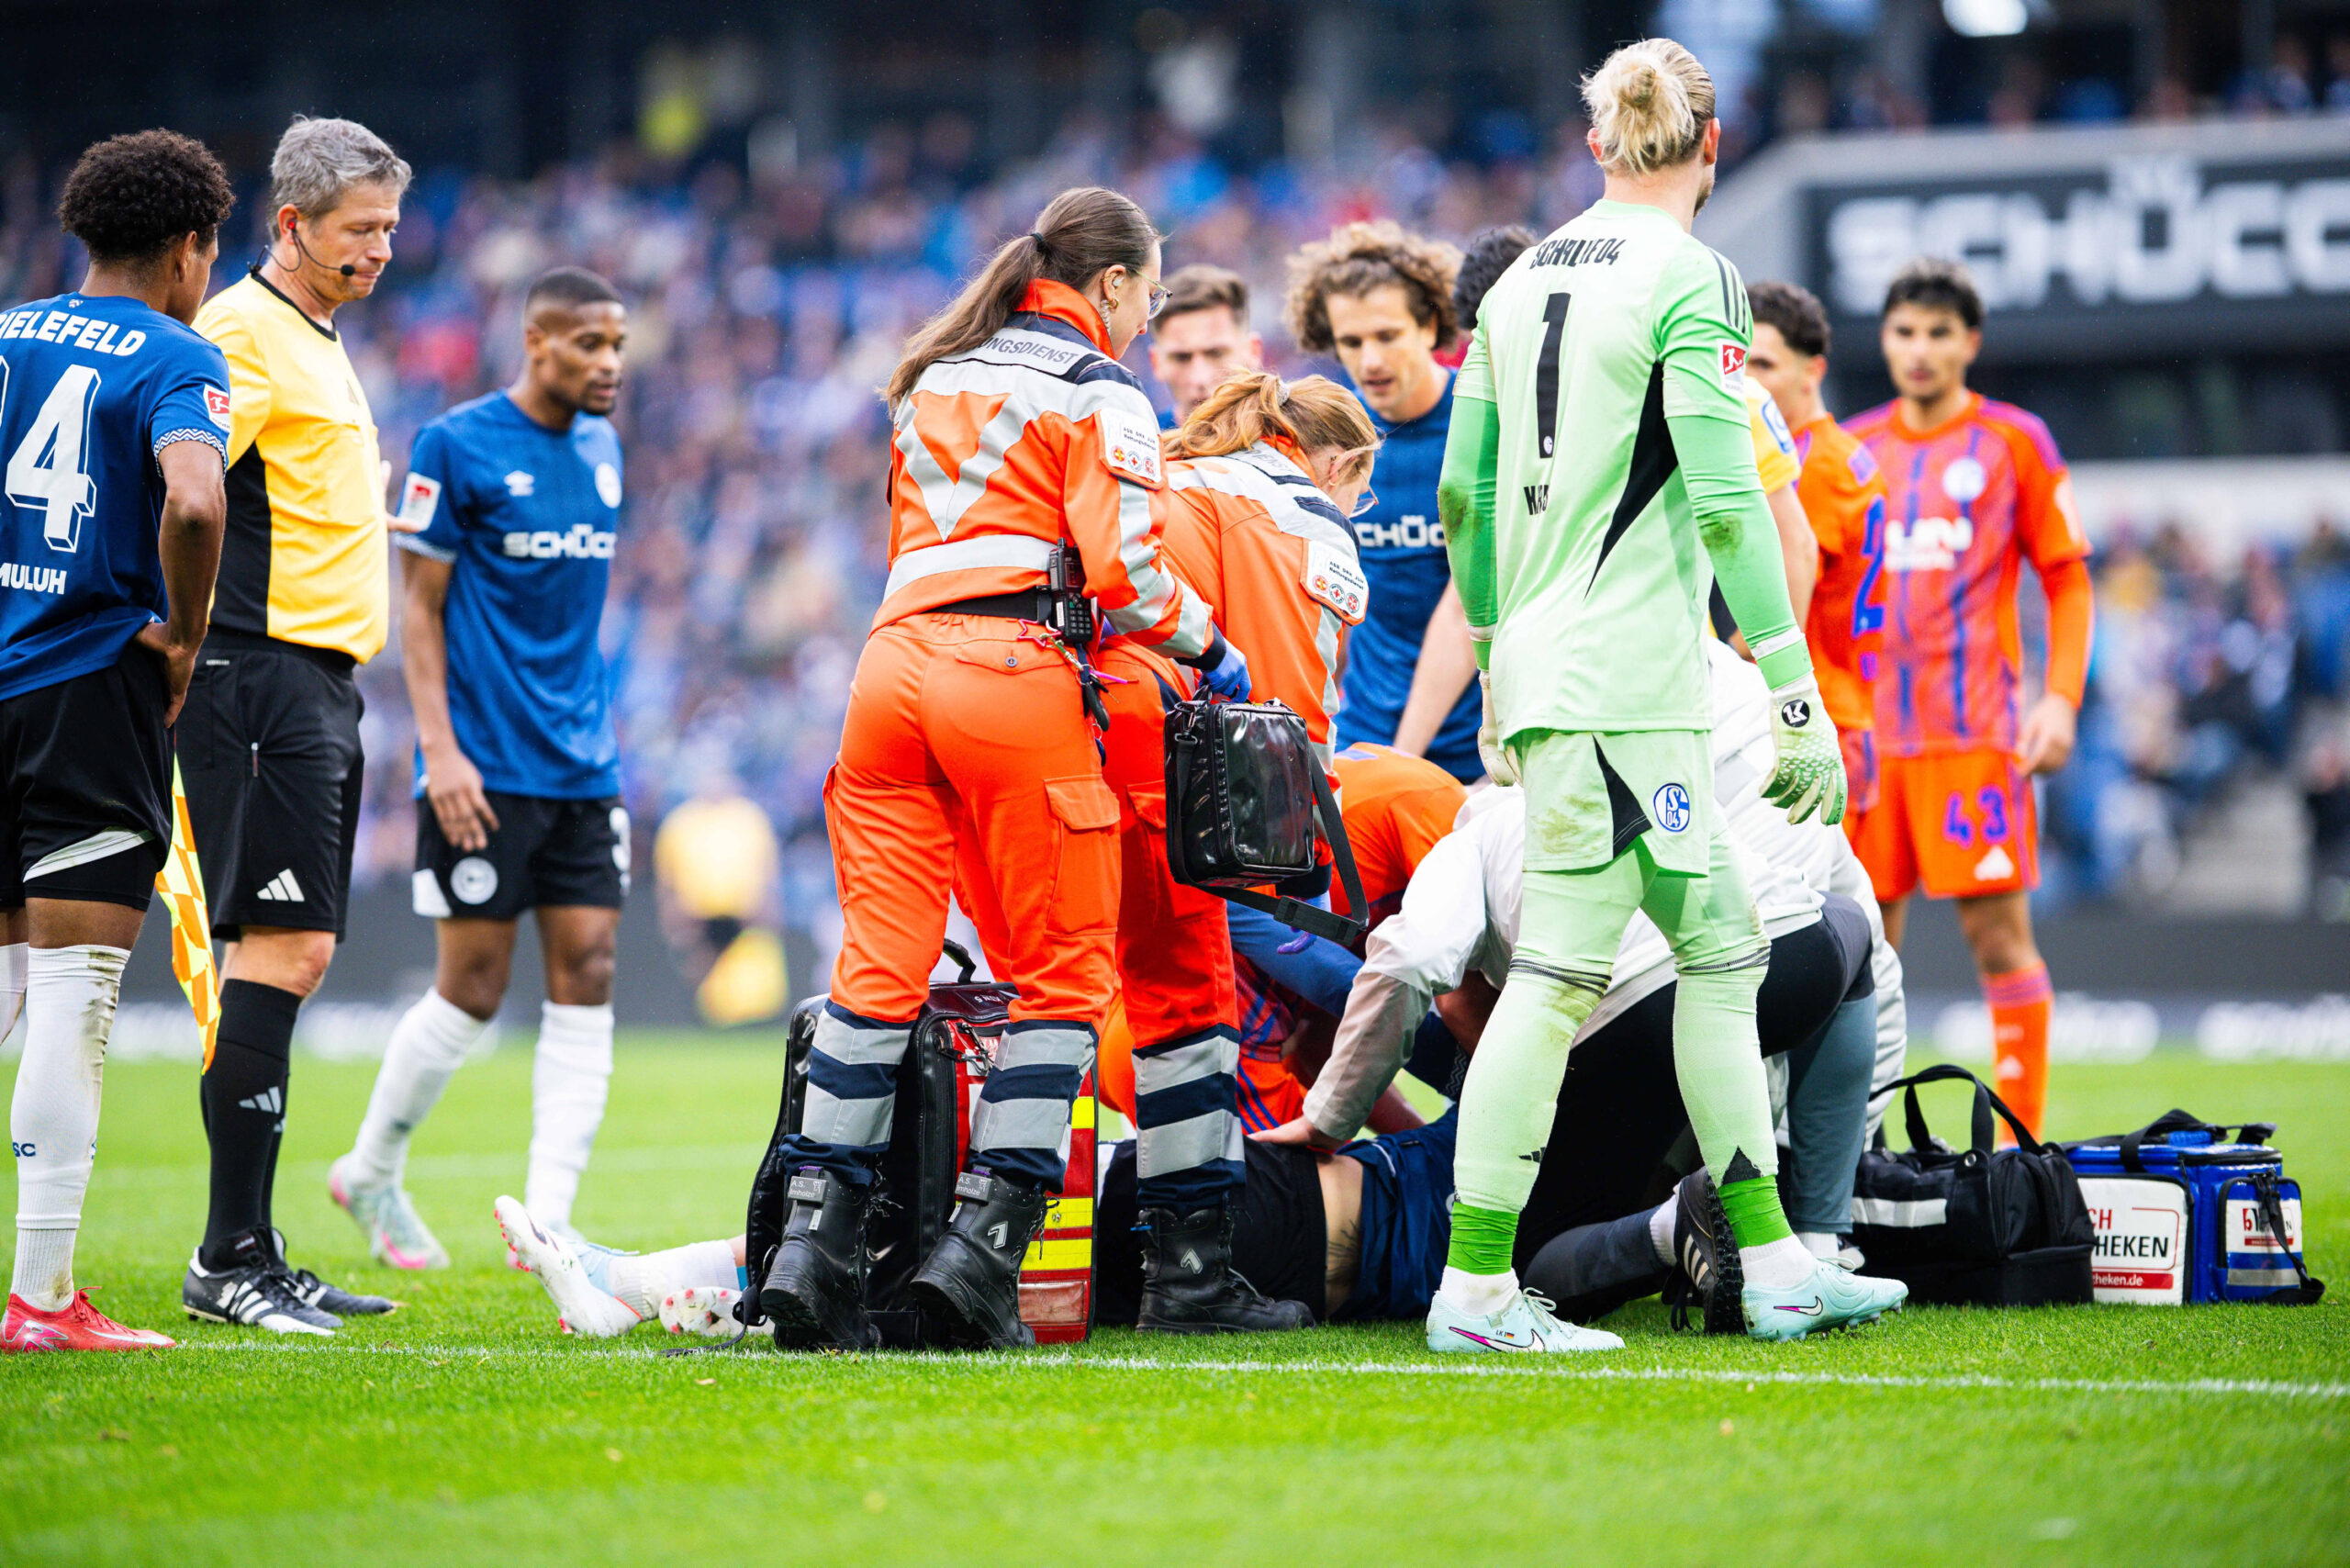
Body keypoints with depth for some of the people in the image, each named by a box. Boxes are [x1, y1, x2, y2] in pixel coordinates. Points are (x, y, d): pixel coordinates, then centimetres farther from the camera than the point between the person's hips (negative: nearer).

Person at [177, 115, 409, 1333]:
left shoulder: (317, 339, 21)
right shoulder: (242, 332, -10)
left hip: (320, 680, 10)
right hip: (264, 671, -10)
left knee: (288, 952, 9)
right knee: (282, 947, -13)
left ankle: (249, 1259, 11)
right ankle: (230, 1258, -12)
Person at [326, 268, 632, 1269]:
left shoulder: (601, 449, 12)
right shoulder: (457, 447, -8)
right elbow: (421, 607, -7)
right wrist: (440, 749, -14)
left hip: (583, 769, 6)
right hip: (486, 768, -6)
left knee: (586, 980, -2)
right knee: (474, 990, -1)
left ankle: (548, 1225, -2)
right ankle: (371, 1173, 21)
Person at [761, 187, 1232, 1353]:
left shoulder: (935, 377, 24)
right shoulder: (1098, 395, 3)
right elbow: (1123, 572, -7)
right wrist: (1210, 651, 7)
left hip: (895, 658, 6)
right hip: (1013, 671, -6)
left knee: (881, 962, 5)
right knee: (1063, 971, 3)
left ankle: (814, 1245, -3)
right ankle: (982, 1246, -6)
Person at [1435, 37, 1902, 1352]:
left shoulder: (1524, 281, 12)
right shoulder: (1688, 280, -10)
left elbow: (1464, 496, 16)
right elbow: (1728, 503, -15)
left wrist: (1497, 663, 28)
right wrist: (1799, 700, -12)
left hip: (1546, 662, 8)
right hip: (1632, 684, -8)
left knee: (1723, 945, 14)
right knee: (1560, 974, -6)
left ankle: (1774, 1266, 17)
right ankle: (1476, 1287, -4)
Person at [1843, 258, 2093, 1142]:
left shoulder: (2014, 443, 4)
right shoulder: (1850, 449, 13)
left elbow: (2067, 581, 5)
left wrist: (2060, 698, -6)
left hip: (1976, 730, -3)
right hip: (1865, 729, 3)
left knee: (1998, 935, -6)